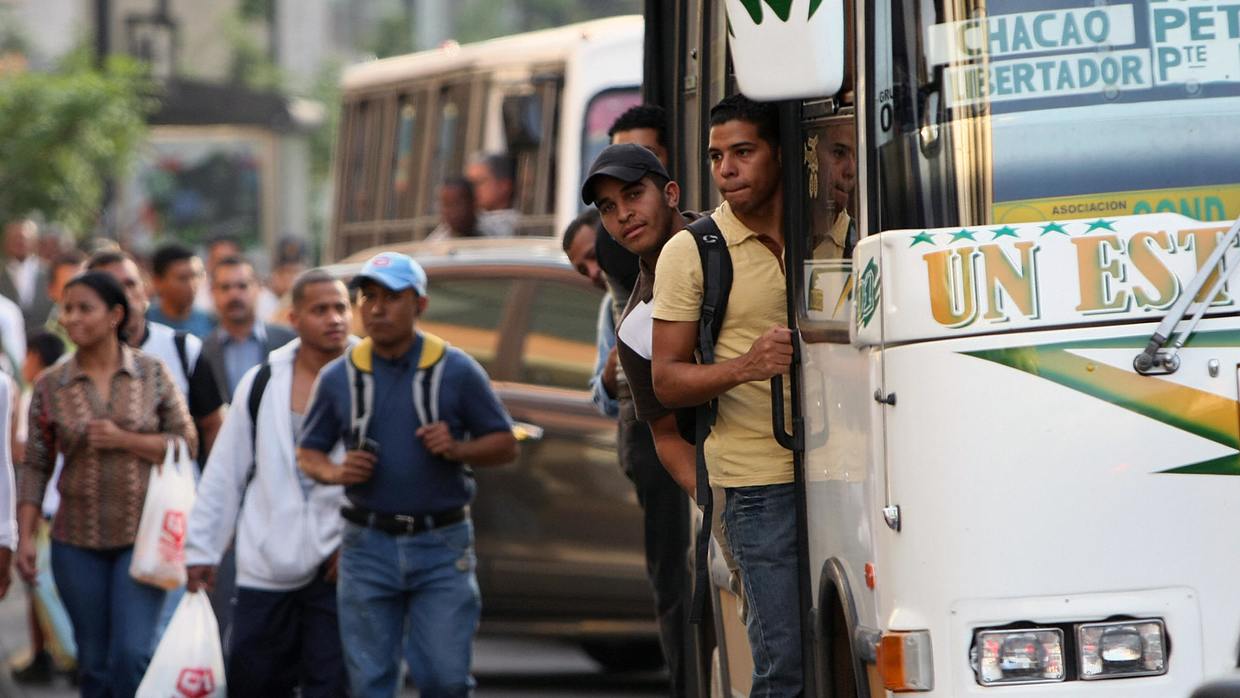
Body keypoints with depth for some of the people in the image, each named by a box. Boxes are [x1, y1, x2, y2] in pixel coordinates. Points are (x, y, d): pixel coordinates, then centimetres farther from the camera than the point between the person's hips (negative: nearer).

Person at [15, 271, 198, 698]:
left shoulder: (152, 374, -1)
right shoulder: (50, 385, 1)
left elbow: (186, 443, 0)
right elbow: (35, 467, 3)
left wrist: (124, 441, -13)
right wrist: (25, 538, -3)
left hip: (143, 536, -2)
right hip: (79, 542, 2)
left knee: (132, 655, -12)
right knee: (94, 662, 6)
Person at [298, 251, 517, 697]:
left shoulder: (457, 371, 0)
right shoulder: (338, 377, 5)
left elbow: (505, 445, 5)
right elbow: (308, 454, 13)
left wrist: (456, 449, -14)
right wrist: (335, 472, -9)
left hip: (442, 547, -2)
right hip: (368, 544, 2)